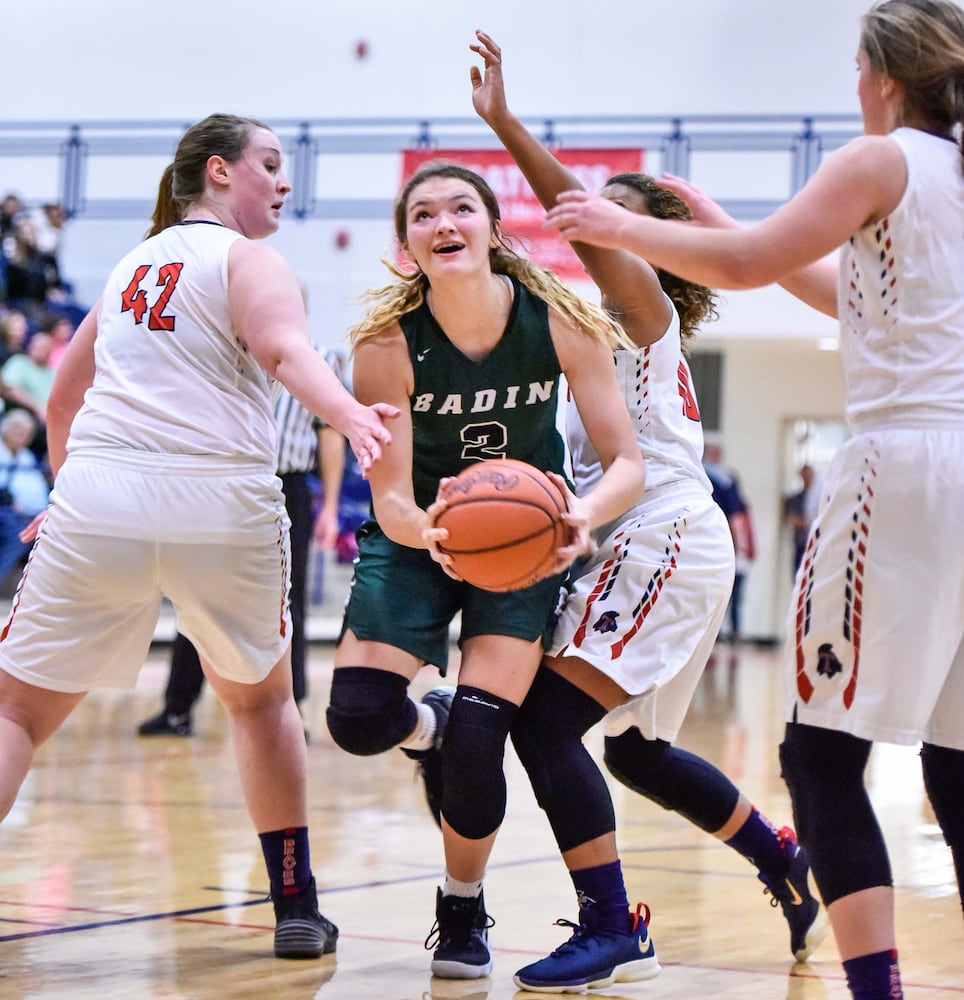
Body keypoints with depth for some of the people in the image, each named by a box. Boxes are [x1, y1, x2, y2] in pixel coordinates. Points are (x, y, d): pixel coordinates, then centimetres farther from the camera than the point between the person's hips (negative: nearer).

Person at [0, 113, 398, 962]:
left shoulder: (133, 264, 24)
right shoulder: (246, 259, 7)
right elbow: (285, 348, -17)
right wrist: (349, 414, -34)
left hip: (98, 500, 3)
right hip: (222, 507, -3)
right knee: (261, 698, 22)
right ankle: (297, 908, 24)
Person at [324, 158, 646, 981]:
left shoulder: (559, 319, -21)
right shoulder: (388, 341, -23)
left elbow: (627, 461, -19)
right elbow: (389, 498, -22)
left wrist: (583, 515, -41)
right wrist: (426, 530, -46)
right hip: (419, 533, 0)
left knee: (478, 742, -14)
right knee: (358, 718, -18)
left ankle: (464, 915, 14)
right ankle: (429, 725, 22)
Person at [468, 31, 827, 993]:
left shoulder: (645, 302, -3)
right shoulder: (617, 322, 22)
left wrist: (503, 121, -29)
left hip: (663, 537, -10)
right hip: (638, 544, 10)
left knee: (545, 716, -18)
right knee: (635, 748, 19)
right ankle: (787, 863, 32)